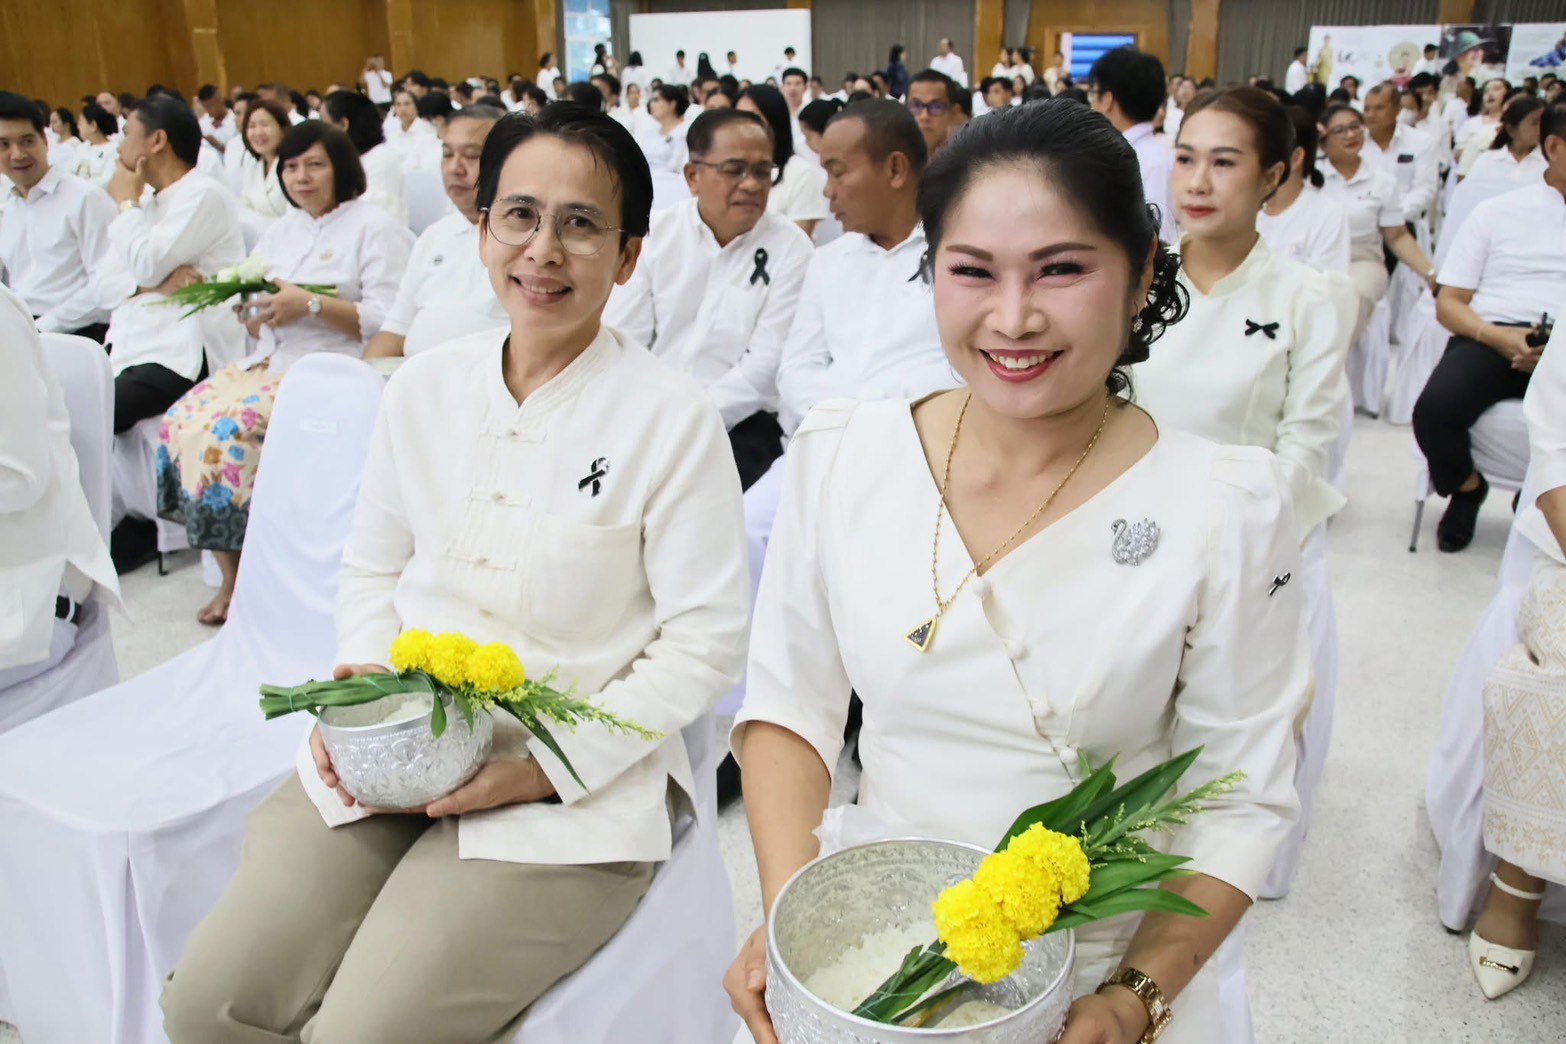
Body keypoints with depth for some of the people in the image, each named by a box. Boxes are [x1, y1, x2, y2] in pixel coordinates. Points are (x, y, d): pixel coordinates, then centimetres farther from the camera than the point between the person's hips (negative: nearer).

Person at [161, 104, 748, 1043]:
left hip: (578, 782, -4)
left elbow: (706, 641, -10)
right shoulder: (424, 387, 5)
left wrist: (553, 764, -16)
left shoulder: (674, 418, -11)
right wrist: (361, 685, -3)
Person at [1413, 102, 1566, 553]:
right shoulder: (1497, 212, 18)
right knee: (1436, 408, -31)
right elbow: (1448, 304, 10)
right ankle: (1465, 488, 3)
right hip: (1494, 338, 0)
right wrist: (1500, 337, -10)